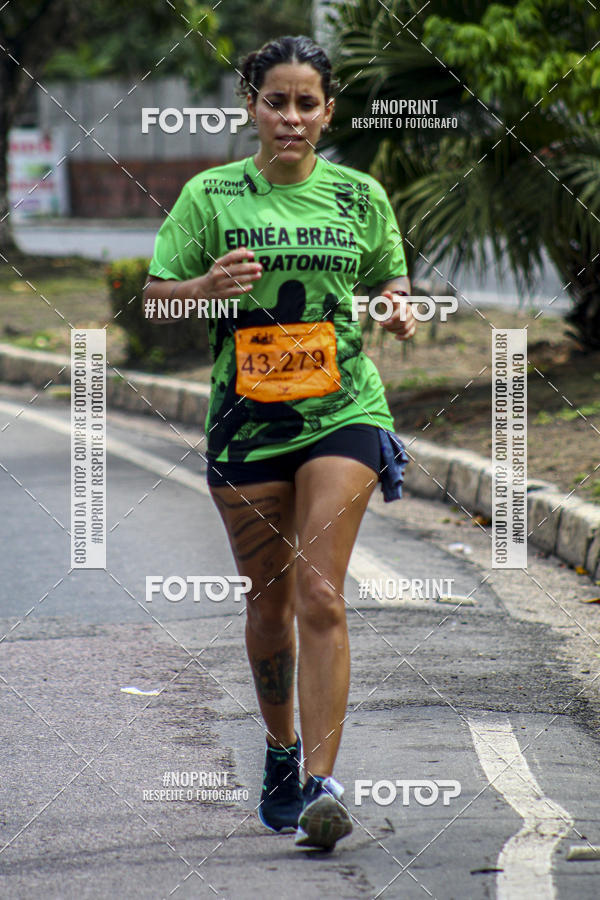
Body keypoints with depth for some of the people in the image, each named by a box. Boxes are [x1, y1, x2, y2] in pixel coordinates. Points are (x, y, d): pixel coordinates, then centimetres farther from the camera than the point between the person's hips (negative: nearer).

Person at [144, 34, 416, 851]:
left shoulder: (360, 195, 5)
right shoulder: (211, 196, 1)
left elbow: (390, 277, 19)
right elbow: (155, 296, 4)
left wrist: (399, 310, -4)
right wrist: (209, 286, -16)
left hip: (343, 411, -1)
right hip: (247, 417, 1)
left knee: (320, 596, -13)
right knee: (269, 602, 9)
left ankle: (321, 783, -16)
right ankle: (282, 752, 33)